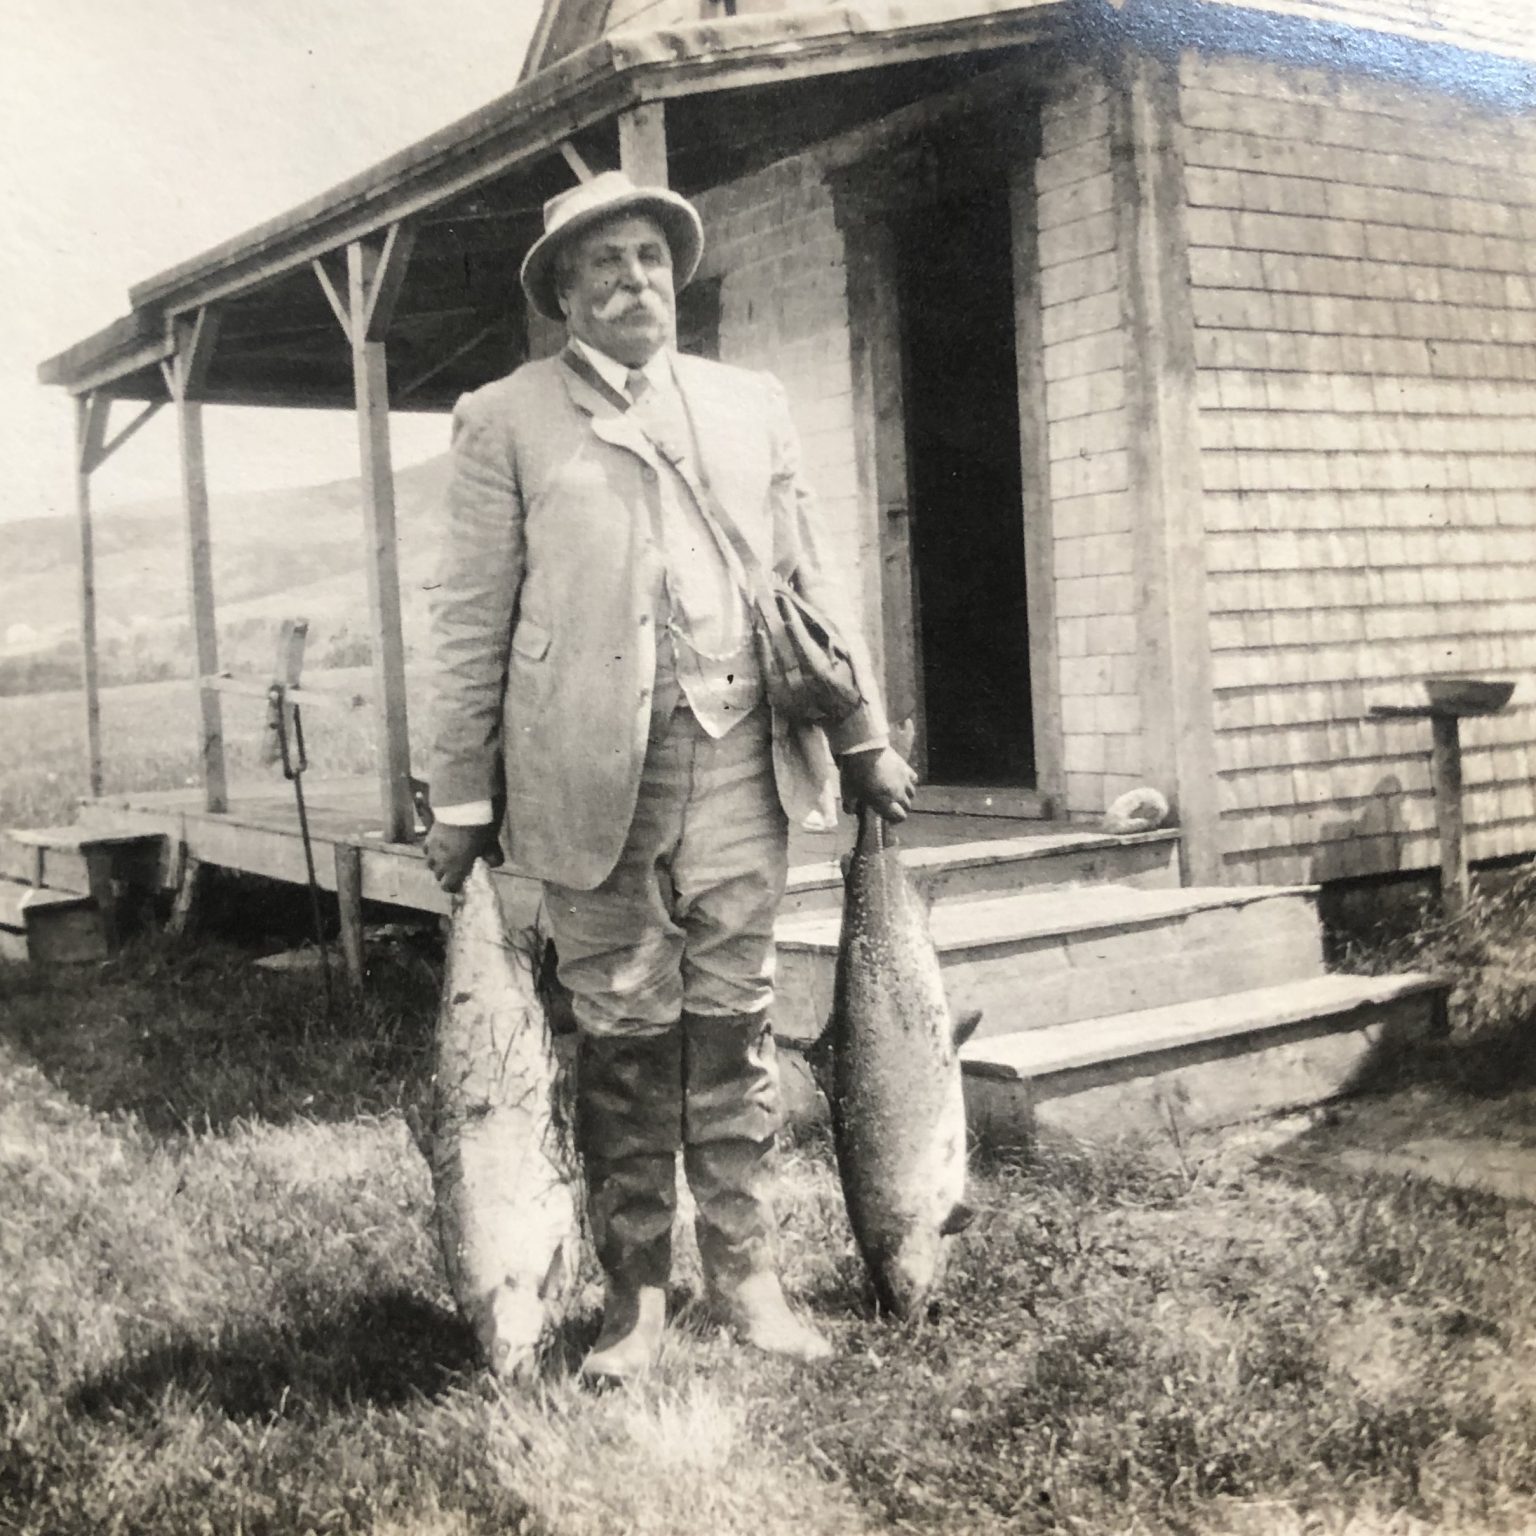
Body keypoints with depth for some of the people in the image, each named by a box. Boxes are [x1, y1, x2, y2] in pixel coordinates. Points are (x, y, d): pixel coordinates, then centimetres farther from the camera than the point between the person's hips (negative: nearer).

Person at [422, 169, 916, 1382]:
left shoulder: (752, 403, 15)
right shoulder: (508, 419, 4)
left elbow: (811, 583, 15)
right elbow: (472, 622, 1)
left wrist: (866, 737, 12)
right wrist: (462, 797, -2)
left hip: (740, 762, 3)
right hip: (594, 771, -2)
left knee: (735, 1027, 8)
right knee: (624, 1036, 4)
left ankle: (747, 1274, 19)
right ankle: (635, 1292, 18)